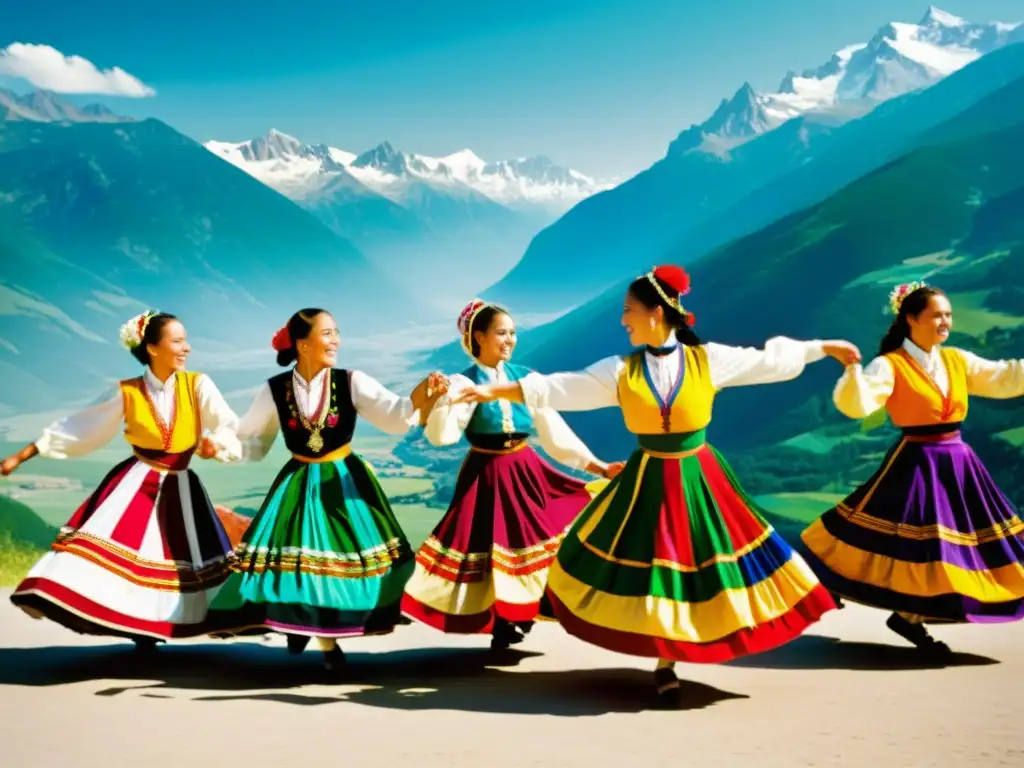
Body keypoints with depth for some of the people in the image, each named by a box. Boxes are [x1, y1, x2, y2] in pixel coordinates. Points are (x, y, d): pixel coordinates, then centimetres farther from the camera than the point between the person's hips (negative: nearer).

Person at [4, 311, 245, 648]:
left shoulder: (198, 384, -4)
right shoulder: (127, 392, -4)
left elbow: (229, 425, -16)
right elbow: (76, 429, 3)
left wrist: (216, 441, -42)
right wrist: (22, 455, 3)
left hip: (179, 486, 1)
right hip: (134, 481, -1)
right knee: (107, 539, -19)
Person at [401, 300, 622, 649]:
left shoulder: (525, 377, 1)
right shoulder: (462, 383, -9)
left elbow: (554, 431, 3)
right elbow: (441, 435, -19)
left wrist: (598, 466, -1)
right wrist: (439, 400, -36)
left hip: (526, 471, 4)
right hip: (486, 476, -3)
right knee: (492, 545, 2)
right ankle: (501, 624, 18)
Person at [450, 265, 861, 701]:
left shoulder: (707, 359, -5)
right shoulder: (619, 371, -3)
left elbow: (768, 360, 4)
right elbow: (558, 389, -4)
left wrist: (823, 348, 7)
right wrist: (495, 392, -9)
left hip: (700, 479, 0)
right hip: (648, 482, 1)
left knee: (706, 561, 3)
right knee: (653, 568, 4)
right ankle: (665, 662, 19)